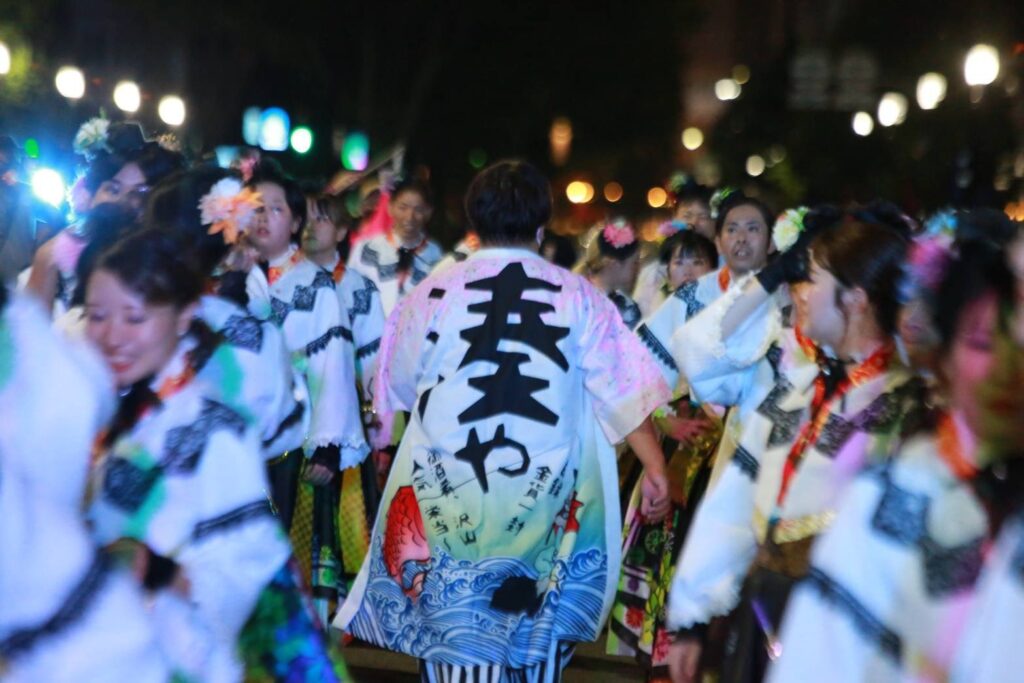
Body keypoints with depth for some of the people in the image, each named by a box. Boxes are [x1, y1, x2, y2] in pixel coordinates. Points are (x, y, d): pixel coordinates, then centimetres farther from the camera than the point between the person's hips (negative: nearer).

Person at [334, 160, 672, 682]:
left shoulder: (434, 293, -1)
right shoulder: (578, 297, 0)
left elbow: (396, 389, 12)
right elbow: (624, 390, -3)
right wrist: (655, 468, 3)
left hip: (447, 493, -1)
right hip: (543, 498, 1)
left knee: (458, 633, 5)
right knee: (532, 633, 14)